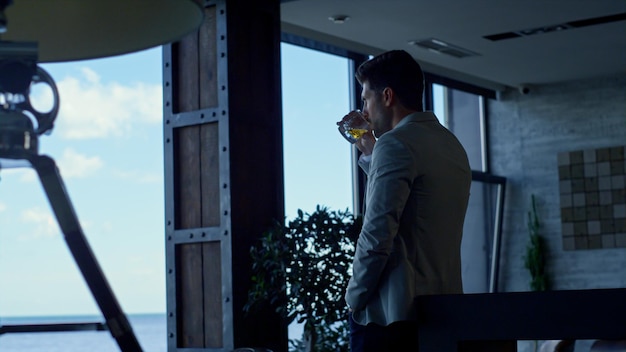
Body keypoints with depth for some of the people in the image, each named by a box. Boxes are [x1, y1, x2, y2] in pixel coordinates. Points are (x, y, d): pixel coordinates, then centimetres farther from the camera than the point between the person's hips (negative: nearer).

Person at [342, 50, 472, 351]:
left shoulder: (396, 143, -11)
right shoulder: (452, 145, 17)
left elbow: (377, 234, -18)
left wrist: (354, 299, -7)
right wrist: (370, 154, 29)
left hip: (389, 314, -9)